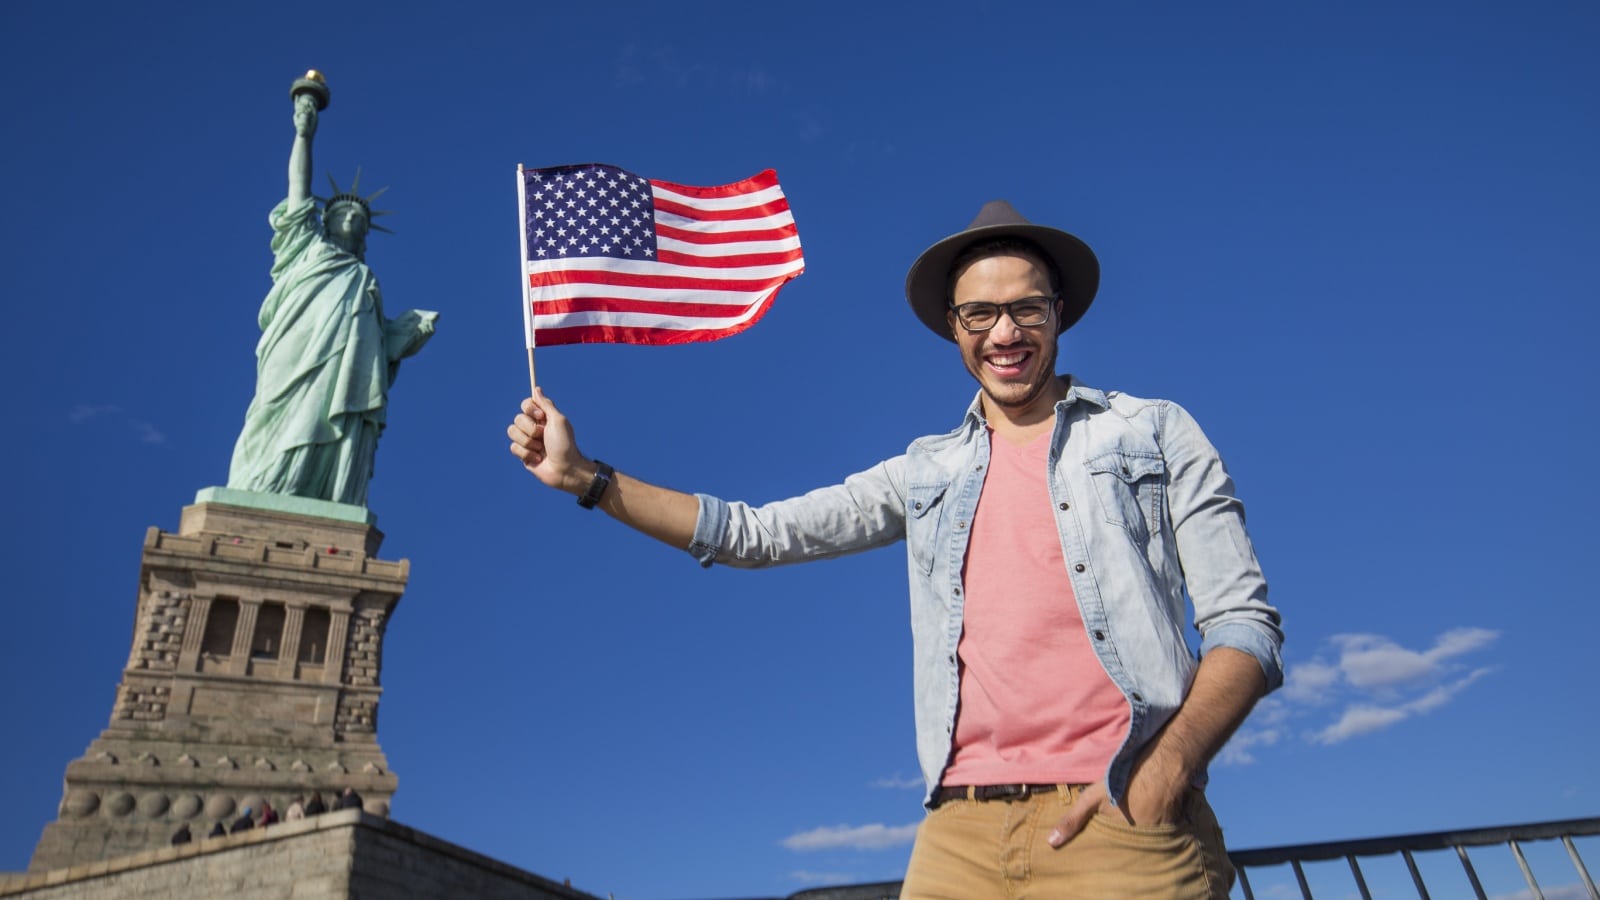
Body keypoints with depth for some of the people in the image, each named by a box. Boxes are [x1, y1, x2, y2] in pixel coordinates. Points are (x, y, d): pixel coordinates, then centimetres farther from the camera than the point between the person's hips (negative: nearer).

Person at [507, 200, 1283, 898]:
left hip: (1125, 823, -2)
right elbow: (756, 534, 13)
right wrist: (585, 478, 7)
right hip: (963, 832, 3)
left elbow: (1245, 623, 2)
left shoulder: (1155, 433, 7)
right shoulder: (927, 475, 15)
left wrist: (1169, 765, -15)